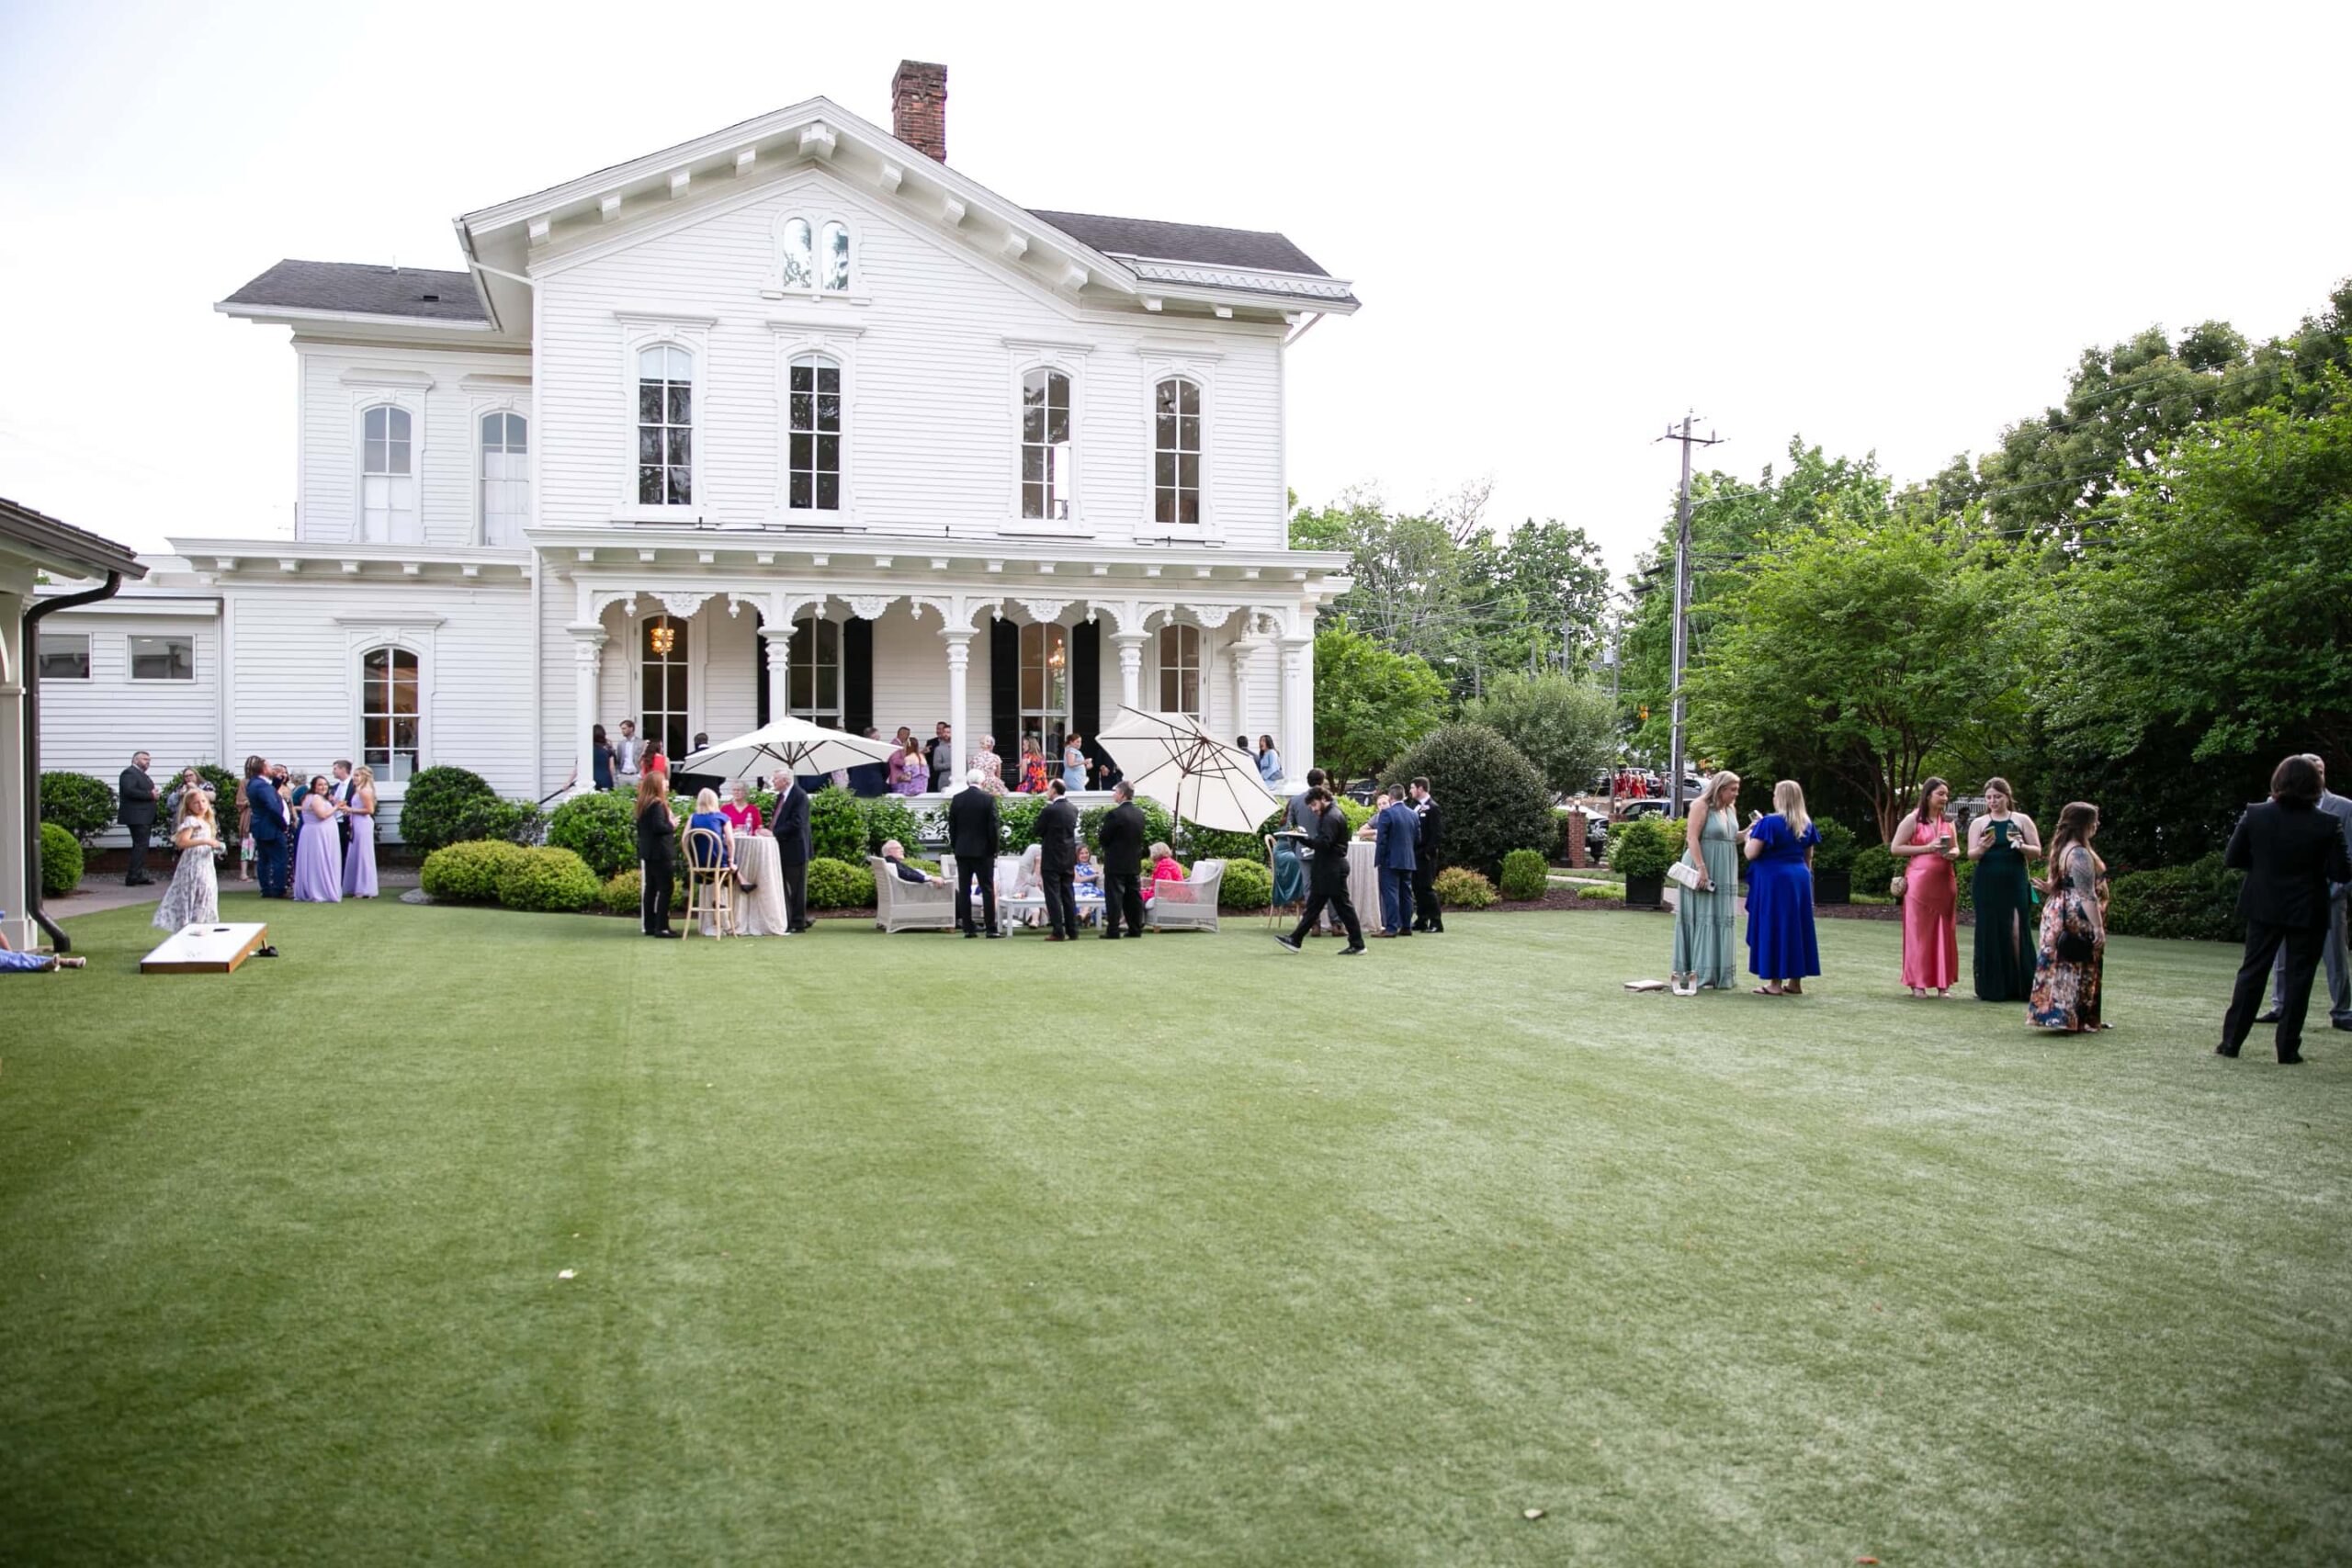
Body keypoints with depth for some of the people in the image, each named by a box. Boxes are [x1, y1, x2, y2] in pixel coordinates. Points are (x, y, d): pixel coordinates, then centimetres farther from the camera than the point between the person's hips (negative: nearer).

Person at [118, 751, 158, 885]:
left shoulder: (141, 774, 22)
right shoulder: (129, 773, -10)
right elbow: (129, 791, -23)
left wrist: (153, 792, 6)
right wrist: (150, 795, -20)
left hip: (145, 817, 11)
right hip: (137, 817, -11)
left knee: (141, 847, 12)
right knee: (140, 846, -13)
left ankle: (140, 875, 17)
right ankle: (133, 877, -13)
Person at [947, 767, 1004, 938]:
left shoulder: (956, 799, 2)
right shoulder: (989, 798, -7)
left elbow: (951, 826, 5)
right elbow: (993, 826, -9)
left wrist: (954, 847, 13)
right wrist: (994, 848, 0)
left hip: (962, 850, 3)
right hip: (983, 850, -3)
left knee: (964, 890, 6)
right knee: (988, 890, 0)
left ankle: (968, 928, 5)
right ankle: (991, 928, -2)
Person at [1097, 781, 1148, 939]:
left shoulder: (1116, 814, -17)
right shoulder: (1139, 813, 6)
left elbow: (1104, 837, -14)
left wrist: (1098, 836, 7)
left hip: (1116, 863, -7)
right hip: (1134, 863, 7)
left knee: (1114, 897, -3)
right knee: (1133, 896, 12)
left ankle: (1112, 931, -4)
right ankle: (1135, 929, 15)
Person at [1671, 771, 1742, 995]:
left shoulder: (1731, 810, 13)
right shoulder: (1702, 806, -10)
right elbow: (1692, 838, -17)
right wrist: (1701, 868, -24)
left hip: (1724, 873, 8)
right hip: (1702, 870, -8)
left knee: (1720, 920, 9)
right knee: (1700, 918, -7)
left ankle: (1716, 972, 14)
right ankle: (1696, 970, -5)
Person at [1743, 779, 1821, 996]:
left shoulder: (1770, 822, -13)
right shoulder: (1807, 824, 7)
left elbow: (1751, 854, -14)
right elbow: (1808, 857, 16)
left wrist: (1750, 834, 2)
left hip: (1773, 880, -6)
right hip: (1799, 879, 6)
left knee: (1774, 928, -1)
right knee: (1796, 927, 11)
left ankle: (1776, 983, 0)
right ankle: (1795, 982, 17)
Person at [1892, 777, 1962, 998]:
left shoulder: (1947, 821, 14)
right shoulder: (1912, 819, -2)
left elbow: (1955, 848, 23)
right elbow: (1895, 848, -6)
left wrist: (1953, 853, -1)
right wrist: (1927, 848, -14)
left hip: (1944, 881, 5)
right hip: (1920, 879, -5)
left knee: (1944, 932, 5)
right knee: (1919, 931, -1)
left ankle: (1943, 983, 11)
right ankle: (1917, 982, 5)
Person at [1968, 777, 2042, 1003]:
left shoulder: (2022, 820, 7)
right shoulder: (1979, 823, 8)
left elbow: (2037, 851, 5)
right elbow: (1971, 855, 0)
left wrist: (2021, 846, -15)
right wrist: (1982, 848, -22)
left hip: (2014, 884, 0)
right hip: (1987, 885, 1)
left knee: (2015, 932, -6)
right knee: (1989, 933, 0)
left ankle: (2019, 986, 1)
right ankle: (1991, 987, 6)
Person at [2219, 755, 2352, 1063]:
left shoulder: (2255, 815, -9)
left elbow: (2231, 859, -4)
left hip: (2264, 907, 2)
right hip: (2307, 911, -2)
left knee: (2252, 972, 11)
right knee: (2298, 977, 7)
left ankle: (2231, 1041, 13)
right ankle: (2287, 1049, 9)